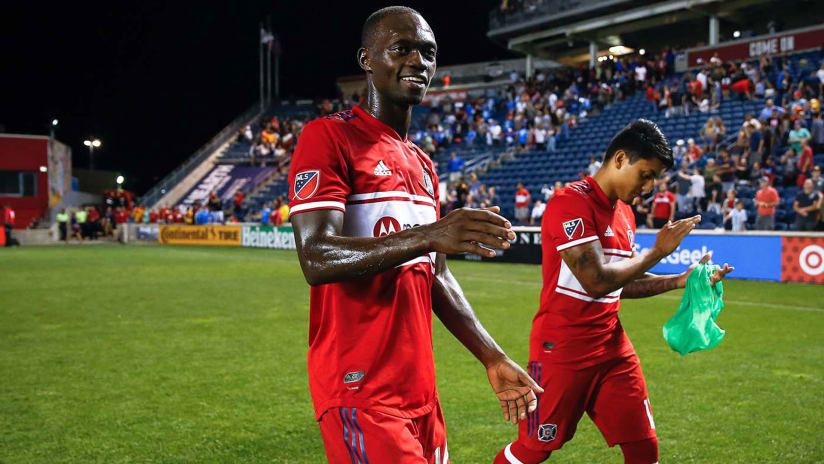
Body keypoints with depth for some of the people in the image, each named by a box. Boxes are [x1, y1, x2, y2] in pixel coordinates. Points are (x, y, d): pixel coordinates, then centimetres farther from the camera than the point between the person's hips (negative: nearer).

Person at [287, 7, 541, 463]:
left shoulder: (422, 164, 18)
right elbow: (316, 259, -20)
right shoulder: (328, 136, -8)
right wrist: (428, 236, -31)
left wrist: (493, 358, 16)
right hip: (360, 392, -8)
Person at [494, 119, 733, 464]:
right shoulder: (572, 203, -16)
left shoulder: (624, 212, 11)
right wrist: (658, 251, -13)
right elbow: (596, 281, -23)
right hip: (563, 349, -8)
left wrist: (679, 281, 7)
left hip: (612, 346, 8)